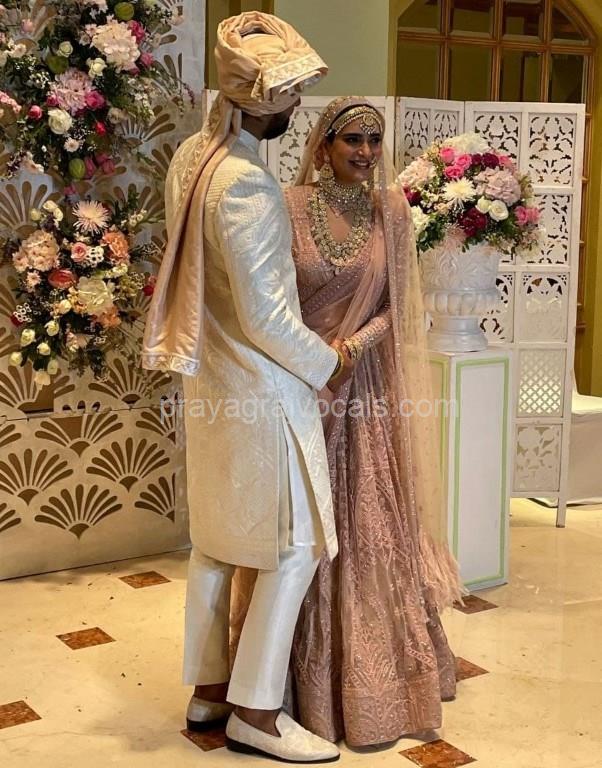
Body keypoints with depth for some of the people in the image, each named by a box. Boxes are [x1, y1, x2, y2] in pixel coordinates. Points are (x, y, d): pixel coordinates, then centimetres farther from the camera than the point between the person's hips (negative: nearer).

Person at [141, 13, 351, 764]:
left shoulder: (191, 155, 3)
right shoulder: (244, 183, -24)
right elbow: (263, 316, -22)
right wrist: (325, 363, -8)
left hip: (211, 380, 9)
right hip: (259, 389, -9)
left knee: (216, 540, 17)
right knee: (294, 546, 4)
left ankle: (208, 689, 30)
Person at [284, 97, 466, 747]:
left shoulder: (390, 210, 3)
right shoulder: (291, 206, -4)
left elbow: (398, 304, 3)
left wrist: (352, 344, -14)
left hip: (368, 386, 2)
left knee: (373, 526, 7)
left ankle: (381, 679, 22)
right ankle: (317, 684, 18)